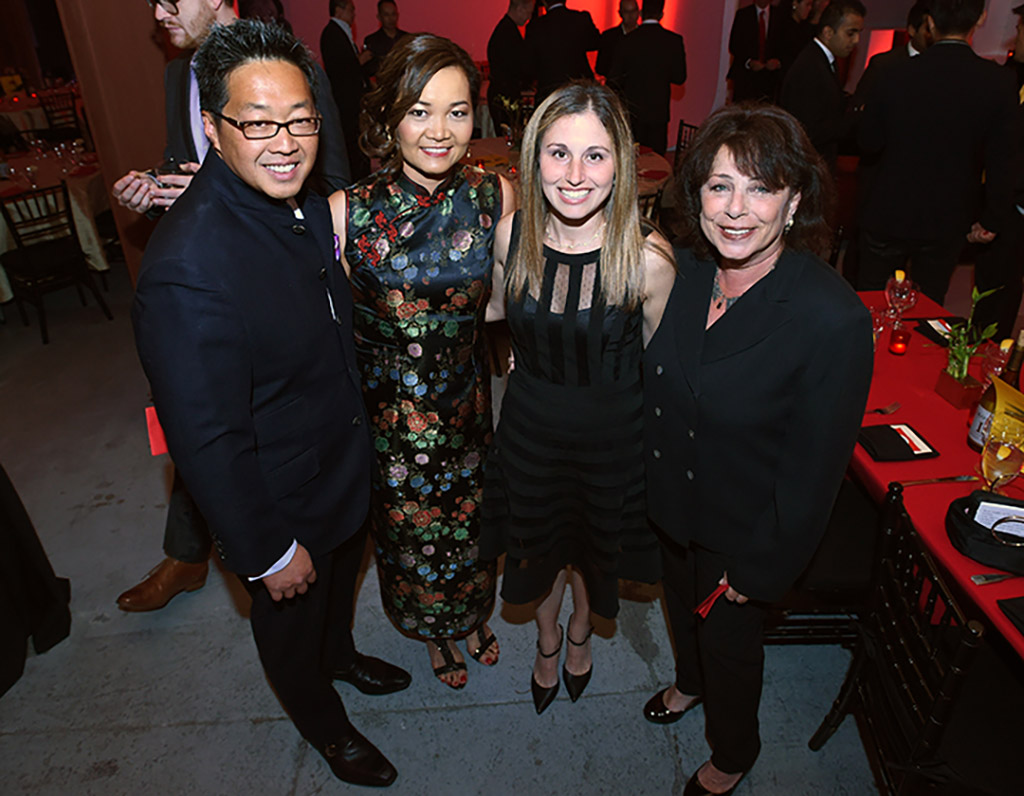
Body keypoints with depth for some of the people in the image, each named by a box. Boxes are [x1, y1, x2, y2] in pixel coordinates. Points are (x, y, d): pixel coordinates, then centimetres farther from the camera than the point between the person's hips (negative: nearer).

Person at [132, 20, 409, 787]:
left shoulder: (307, 204, -6)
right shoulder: (186, 267, -34)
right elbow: (206, 438, -28)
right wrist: (268, 553, -18)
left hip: (345, 467, 7)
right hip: (280, 505, -7)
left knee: (342, 578, 32)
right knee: (293, 617, 23)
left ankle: (340, 652, 64)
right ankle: (324, 723, 53)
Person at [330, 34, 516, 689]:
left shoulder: (496, 197, -11)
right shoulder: (348, 212, -19)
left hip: (466, 397, 2)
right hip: (387, 408, -2)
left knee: (470, 522, 24)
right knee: (411, 532, 21)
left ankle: (475, 617, 59)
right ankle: (436, 633, 55)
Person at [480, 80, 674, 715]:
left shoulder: (648, 258, -24)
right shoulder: (512, 234, -16)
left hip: (613, 434, -1)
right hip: (531, 425, 2)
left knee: (597, 544, 24)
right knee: (539, 542, 24)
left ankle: (581, 633, 61)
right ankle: (547, 638, 59)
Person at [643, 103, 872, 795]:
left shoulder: (834, 319, -29)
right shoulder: (685, 268, -12)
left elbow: (814, 469, -21)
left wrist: (763, 568, -13)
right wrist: (651, 477, 8)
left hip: (745, 529, -5)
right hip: (672, 501, 5)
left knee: (729, 640, 20)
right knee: (683, 604, 30)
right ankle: (689, 682, 66)